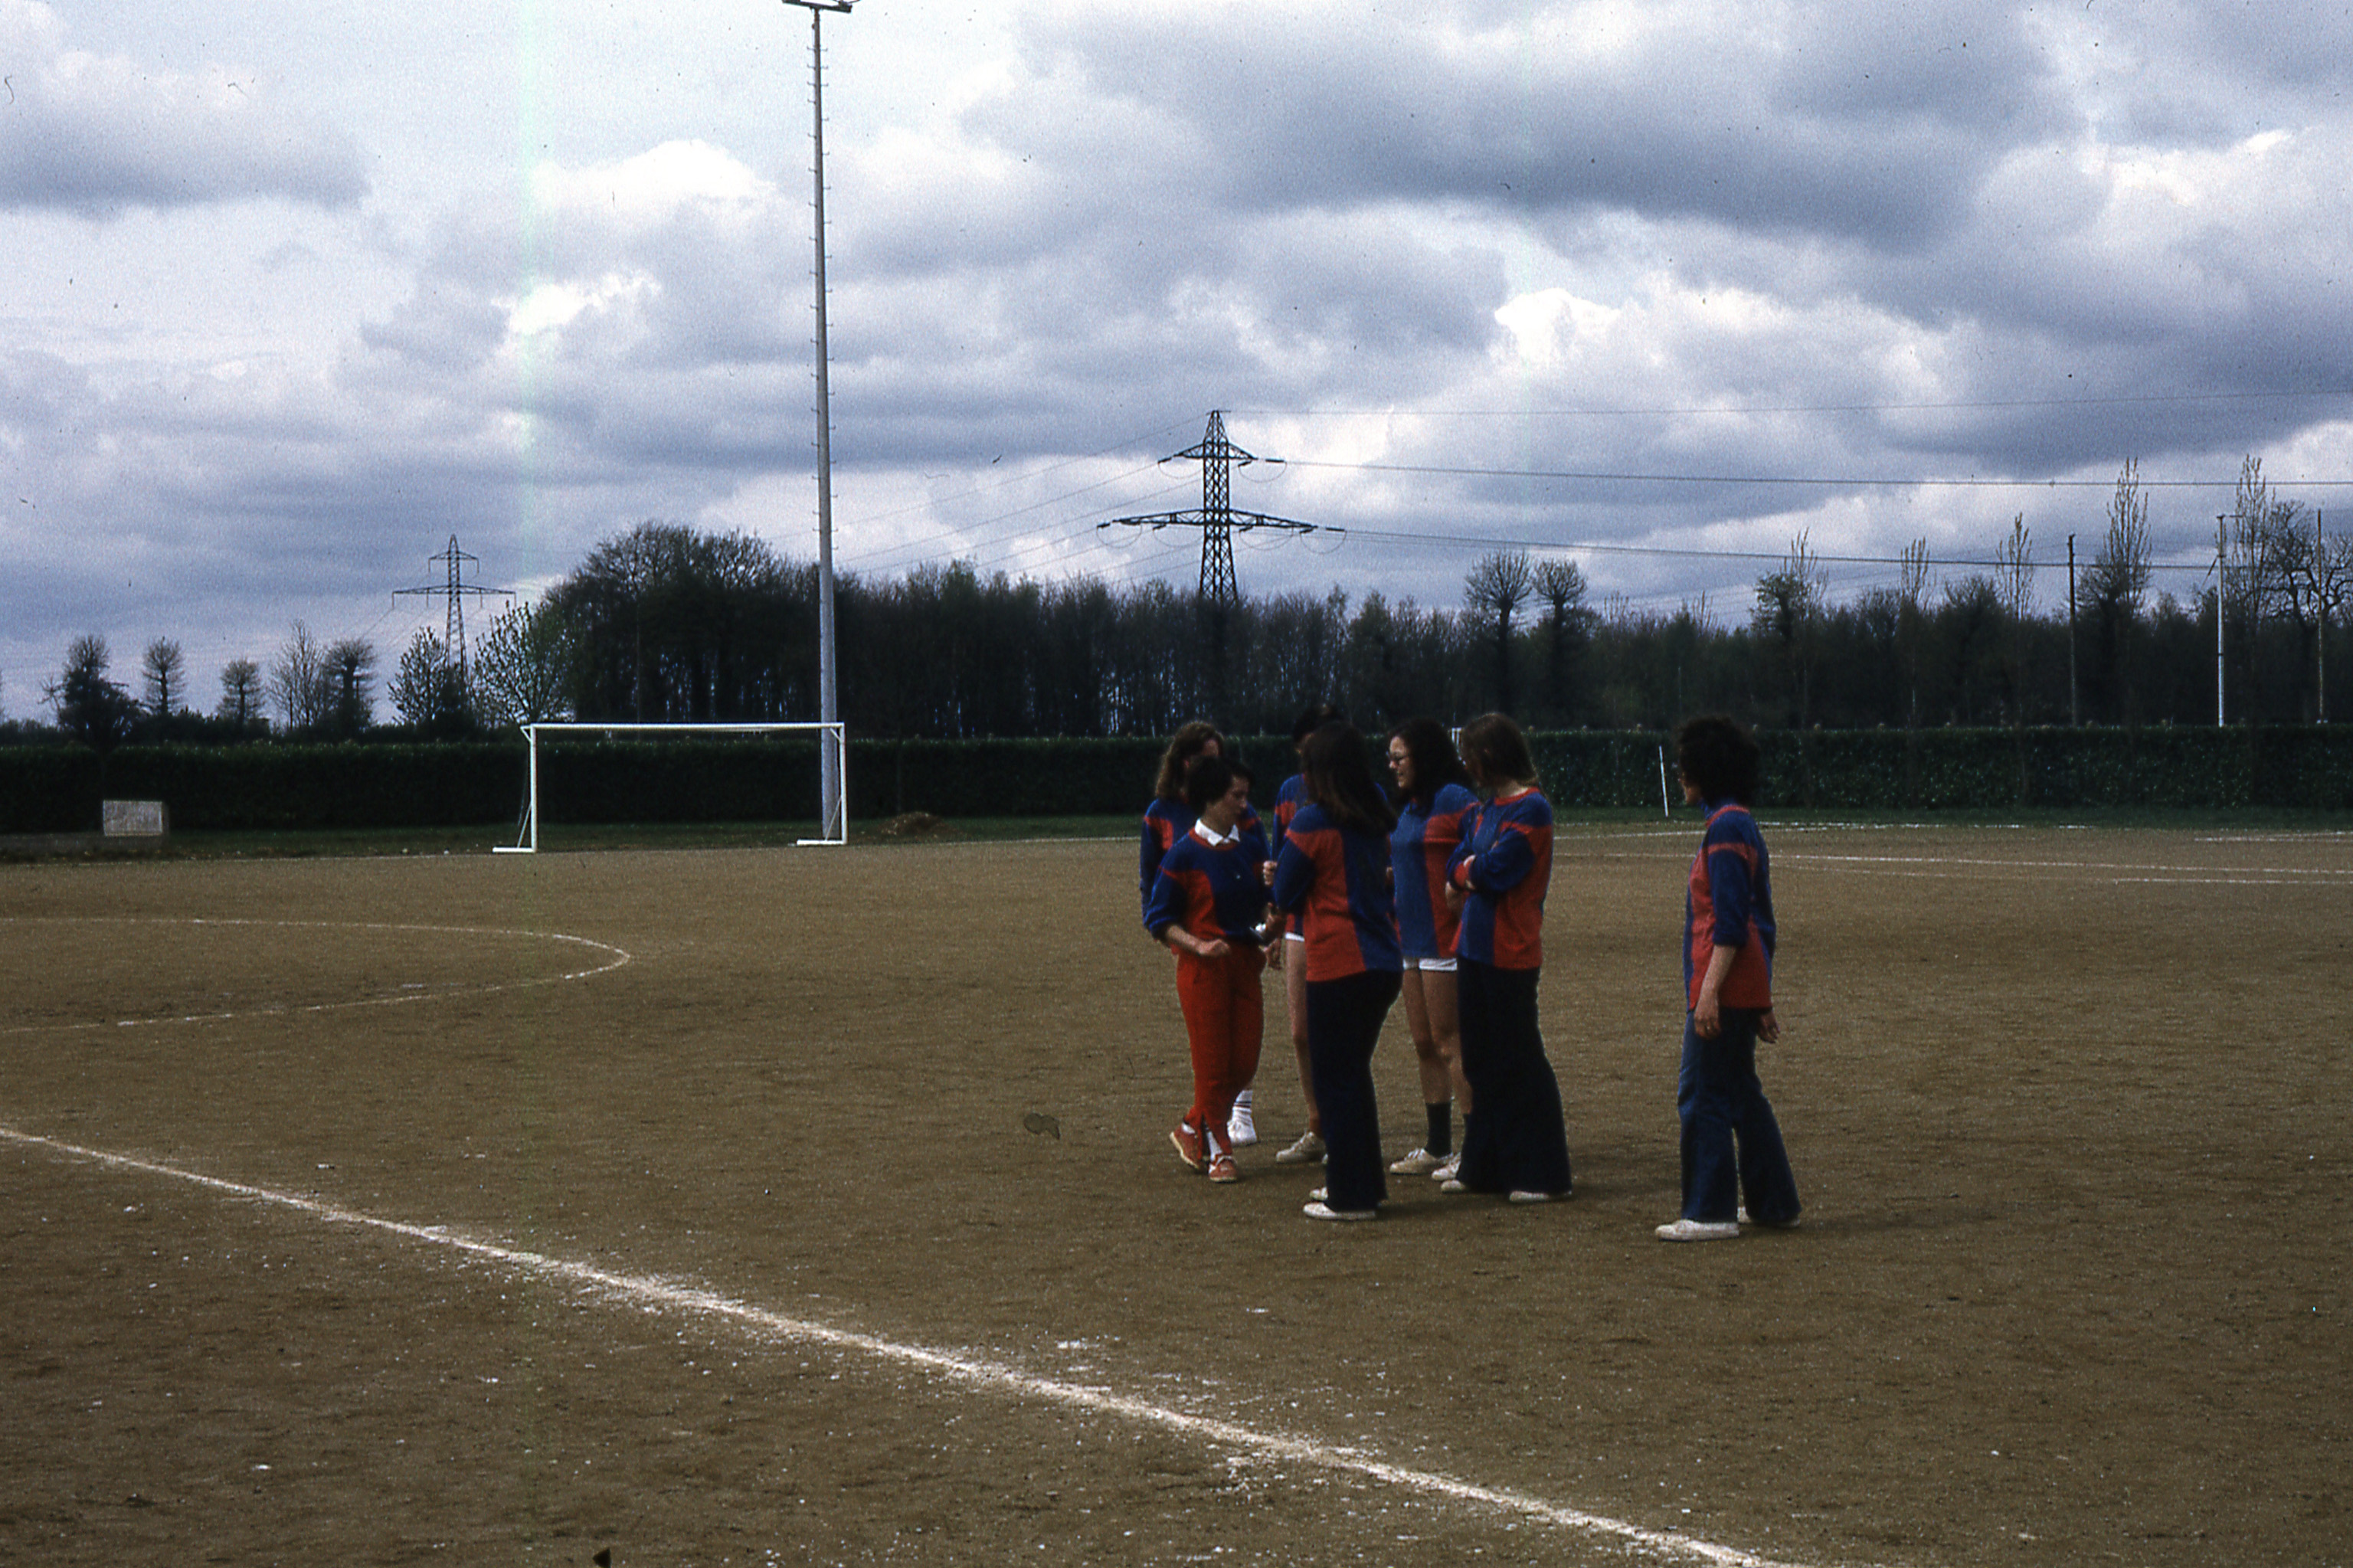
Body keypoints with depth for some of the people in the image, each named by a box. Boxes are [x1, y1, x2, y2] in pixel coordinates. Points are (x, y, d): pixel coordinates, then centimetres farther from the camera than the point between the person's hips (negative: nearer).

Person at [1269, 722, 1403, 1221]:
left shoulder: (1312, 823, -10)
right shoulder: (1377, 821, 8)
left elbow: (1285, 895, -3)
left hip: (1338, 965, -7)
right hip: (1384, 960, 7)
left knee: (1335, 1080, 2)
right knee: (1356, 1073, 18)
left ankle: (1350, 1197, 4)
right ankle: (1365, 1183, 25)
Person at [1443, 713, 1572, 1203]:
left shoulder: (1530, 809, -14)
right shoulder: (1488, 808, 14)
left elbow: (1496, 872, -19)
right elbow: (1456, 868, 10)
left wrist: (1469, 870, -2)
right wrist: (1473, 871, -9)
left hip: (1510, 954, -9)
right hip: (1475, 950, 9)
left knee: (1519, 1062, -5)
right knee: (1481, 1061, 13)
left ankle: (1543, 1175, 1)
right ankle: (1483, 1168, 21)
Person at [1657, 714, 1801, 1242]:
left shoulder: (1725, 828, -15)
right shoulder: (1741, 823, 16)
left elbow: (1729, 923, -21)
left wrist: (1709, 990, -23)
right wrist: (1762, 999, 22)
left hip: (1723, 986, -10)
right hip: (1744, 987, 10)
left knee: (1701, 1095, -5)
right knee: (1741, 1094, 16)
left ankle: (1710, 1212, -2)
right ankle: (1774, 1203, 21)